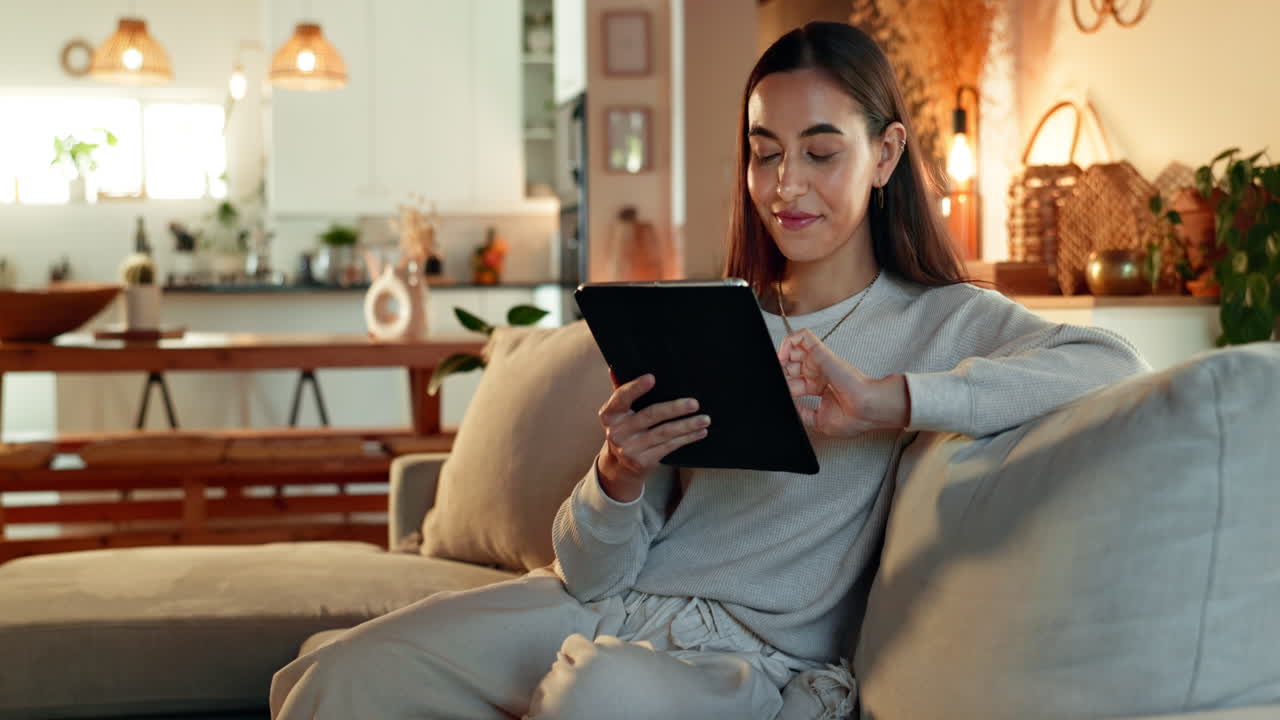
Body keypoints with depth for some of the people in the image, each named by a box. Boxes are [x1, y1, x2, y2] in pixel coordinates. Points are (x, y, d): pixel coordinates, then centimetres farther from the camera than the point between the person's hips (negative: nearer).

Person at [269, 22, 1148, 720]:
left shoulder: (943, 320, 2)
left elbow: (1114, 366, -20)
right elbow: (593, 573, 8)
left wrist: (885, 403, -27)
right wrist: (619, 476, -15)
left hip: (755, 648, -4)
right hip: (605, 606, 4)